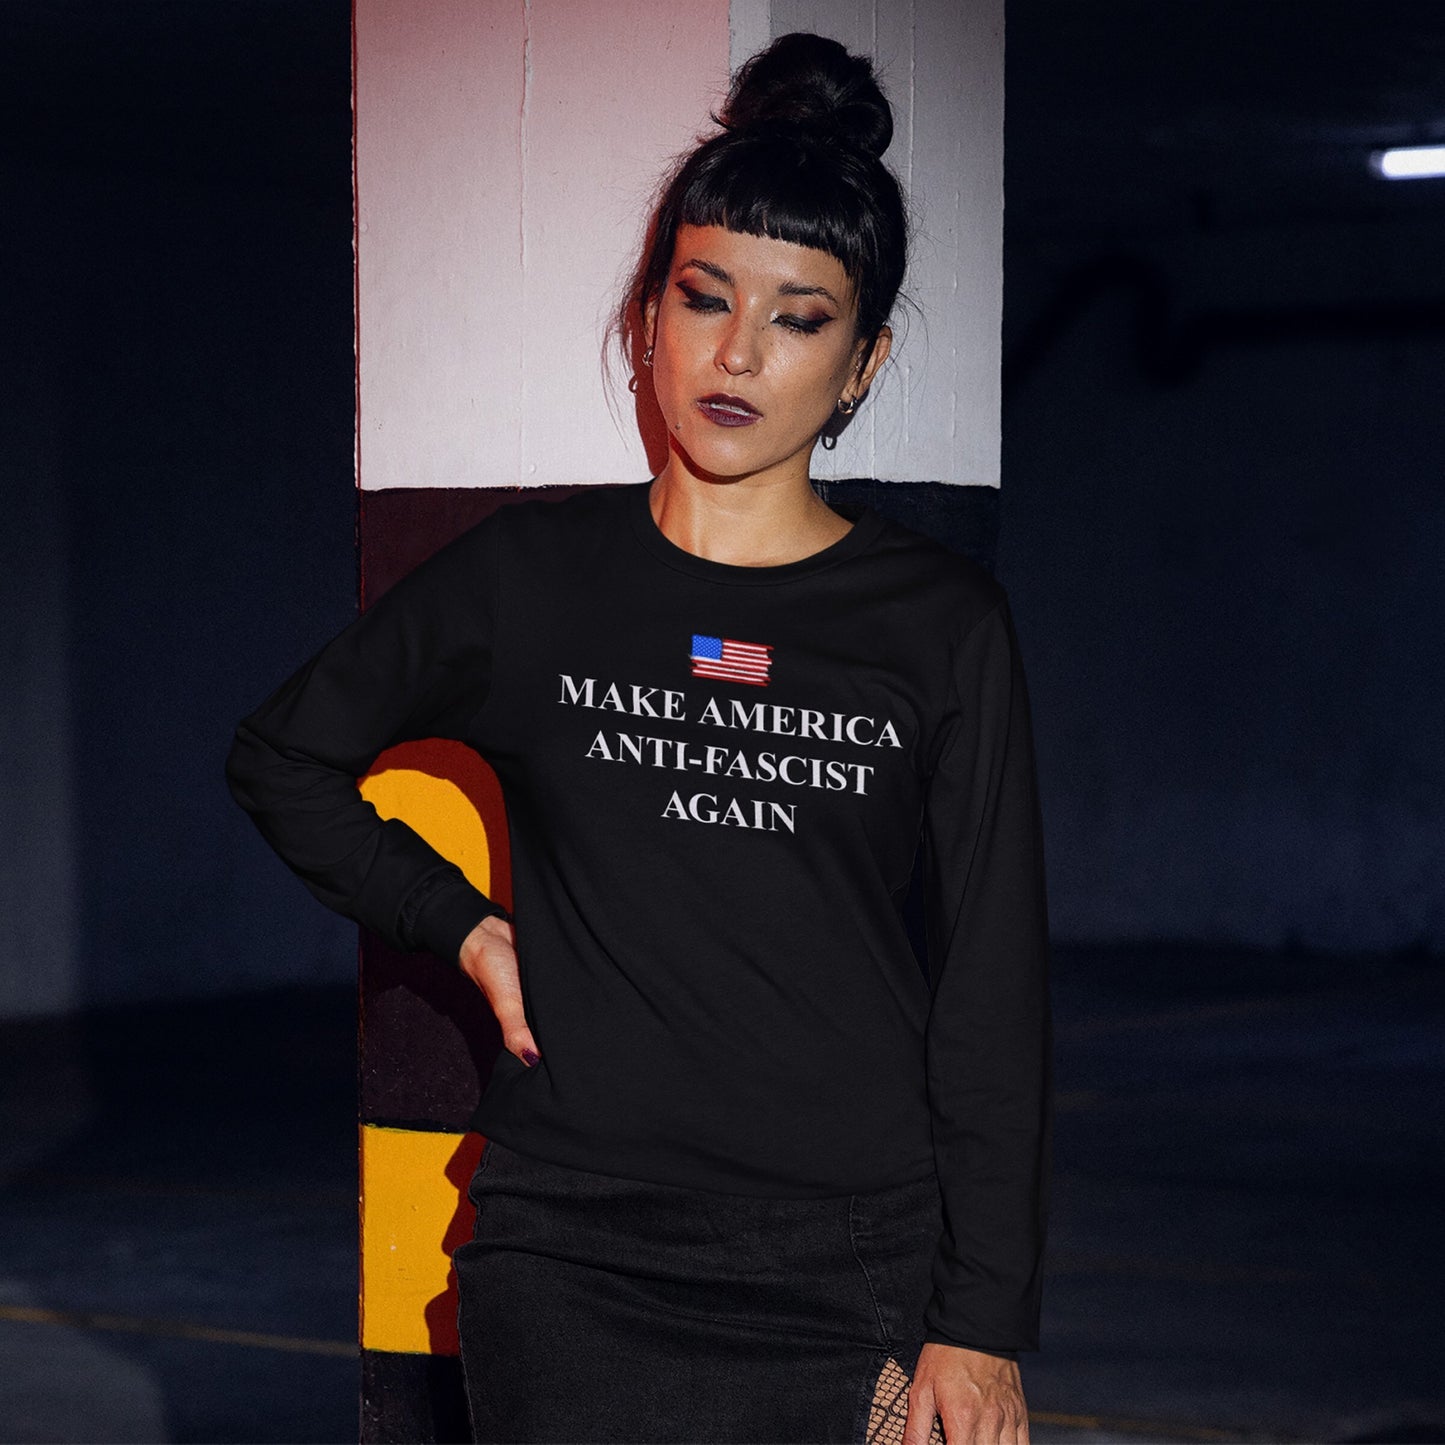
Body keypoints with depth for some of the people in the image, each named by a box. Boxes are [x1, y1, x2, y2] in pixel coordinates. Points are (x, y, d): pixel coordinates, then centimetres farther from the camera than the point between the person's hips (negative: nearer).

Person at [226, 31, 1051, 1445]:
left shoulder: (942, 621, 3)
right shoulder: (528, 573, 5)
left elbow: (994, 992, 2)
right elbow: (280, 758, 20)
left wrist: (980, 1324, -3)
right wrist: (463, 926, 8)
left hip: (861, 1274, 0)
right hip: (573, 1261, 0)